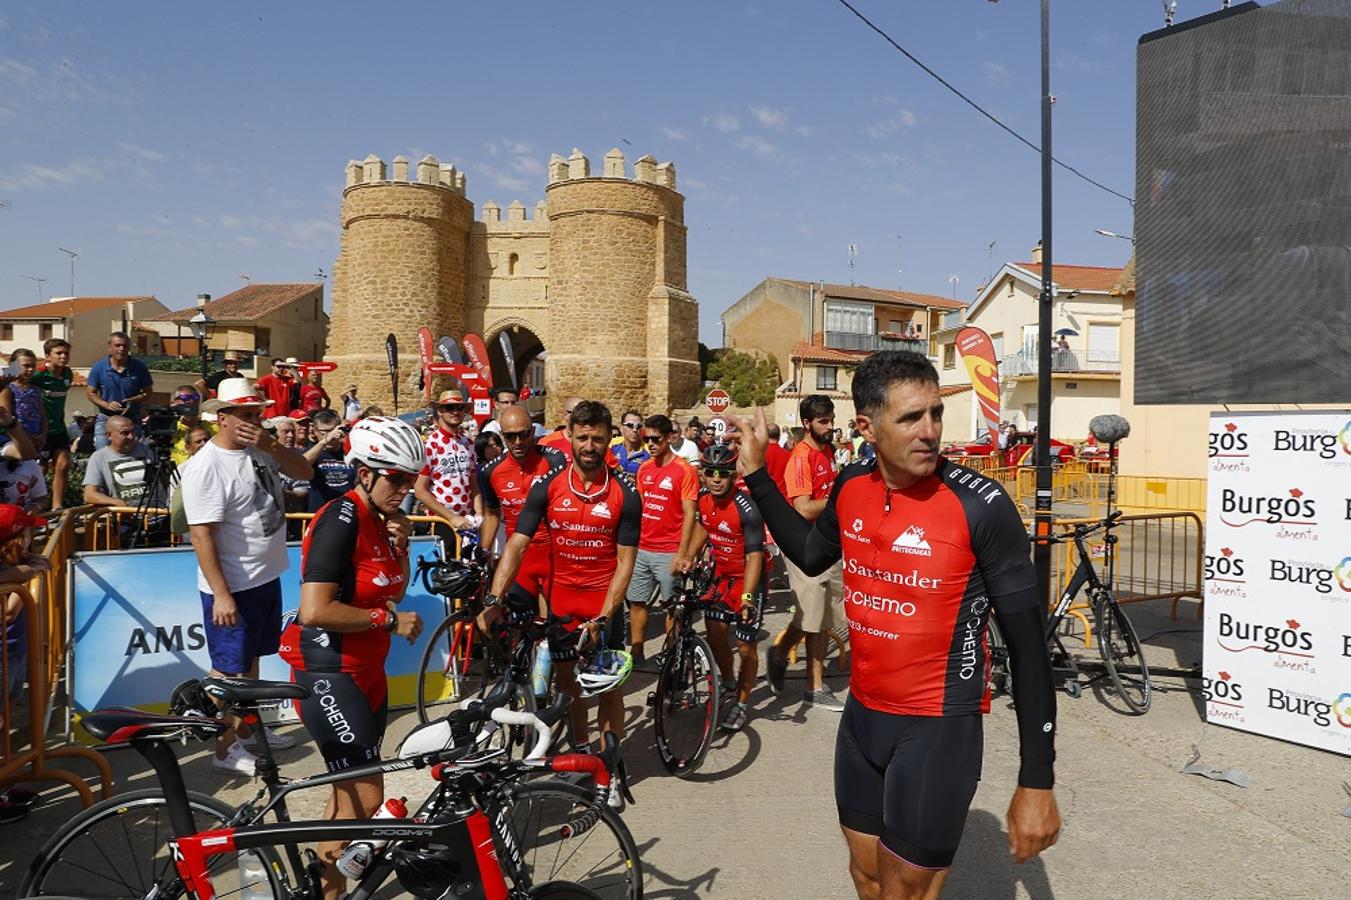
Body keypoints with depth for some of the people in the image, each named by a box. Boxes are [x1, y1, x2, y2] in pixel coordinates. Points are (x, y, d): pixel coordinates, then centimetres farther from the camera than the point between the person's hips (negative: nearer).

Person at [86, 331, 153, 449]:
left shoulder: (139, 367, -4)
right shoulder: (98, 367, -2)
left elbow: (147, 392, 2)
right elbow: (91, 393, 3)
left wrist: (133, 401, -18)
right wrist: (107, 405, -16)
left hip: (132, 419, 0)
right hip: (106, 419, 0)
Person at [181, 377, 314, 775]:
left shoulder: (260, 449, 3)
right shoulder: (206, 467, -21)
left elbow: (305, 471, 1)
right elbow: (201, 534, -23)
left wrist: (271, 445, -16)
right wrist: (220, 594, -25)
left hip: (267, 576, 8)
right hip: (233, 588, -8)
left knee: (250, 659, 21)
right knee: (229, 670, 5)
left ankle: (246, 729, 37)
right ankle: (225, 749, 19)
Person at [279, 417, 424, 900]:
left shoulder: (379, 519, 6)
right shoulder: (341, 520, -20)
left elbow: (394, 590, 14)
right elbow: (314, 610, -27)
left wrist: (400, 546, -2)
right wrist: (390, 620, -19)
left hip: (366, 671, 9)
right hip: (329, 674, -9)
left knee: (350, 790, 18)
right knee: (365, 795, -5)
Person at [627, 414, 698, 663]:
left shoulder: (684, 470, -9)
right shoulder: (644, 469, 9)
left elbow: (689, 513, -11)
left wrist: (682, 553, -14)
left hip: (668, 552, -5)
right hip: (641, 548, 6)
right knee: (636, 602, 9)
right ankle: (636, 651, 21)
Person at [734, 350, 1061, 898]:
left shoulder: (980, 505, -20)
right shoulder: (851, 488, -4)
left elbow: (1027, 645, -15)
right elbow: (810, 556, 17)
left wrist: (1036, 783, -15)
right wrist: (756, 474, 11)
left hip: (939, 728, -6)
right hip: (861, 716, 6)